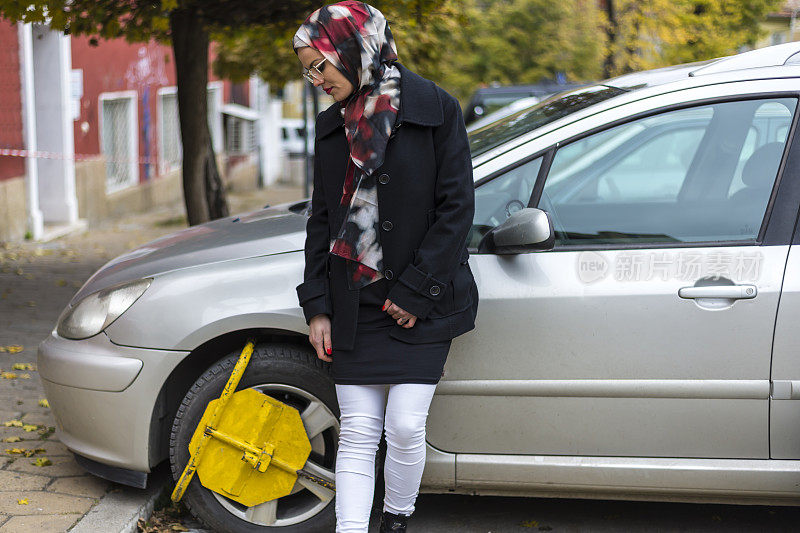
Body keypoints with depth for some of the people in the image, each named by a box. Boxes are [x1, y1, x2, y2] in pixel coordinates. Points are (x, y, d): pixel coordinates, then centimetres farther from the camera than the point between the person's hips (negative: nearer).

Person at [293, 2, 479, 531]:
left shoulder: (435, 109, -6)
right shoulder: (332, 124, 10)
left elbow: (457, 208, -8)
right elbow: (322, 217, 13)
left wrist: (415, 291, -11)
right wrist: (316, 305, 6)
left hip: (419, 303, -4)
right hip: (353, 303, 4)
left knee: (405, 426, -4)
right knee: (358, 432, 2)